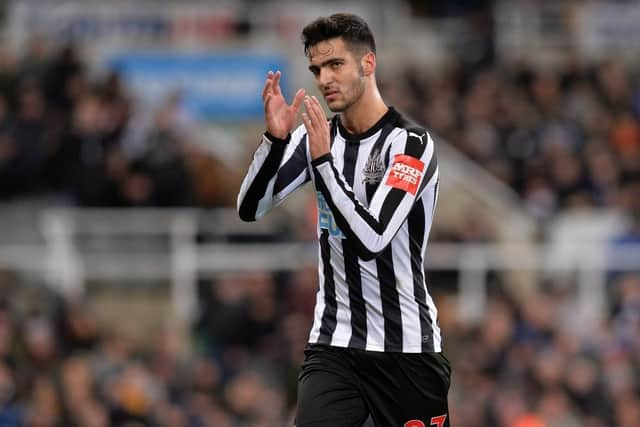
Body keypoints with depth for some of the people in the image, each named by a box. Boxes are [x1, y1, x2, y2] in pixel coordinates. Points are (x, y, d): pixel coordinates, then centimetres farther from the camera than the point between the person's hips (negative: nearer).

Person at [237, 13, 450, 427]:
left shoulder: (411, 143, -13)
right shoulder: (316, 136, 5)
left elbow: (370, 239, -24)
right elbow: (251, 208, -5)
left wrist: (323, 160, -29)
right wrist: (275, 138, -20)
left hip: (407, 348, -3)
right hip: (333, 345, 3)